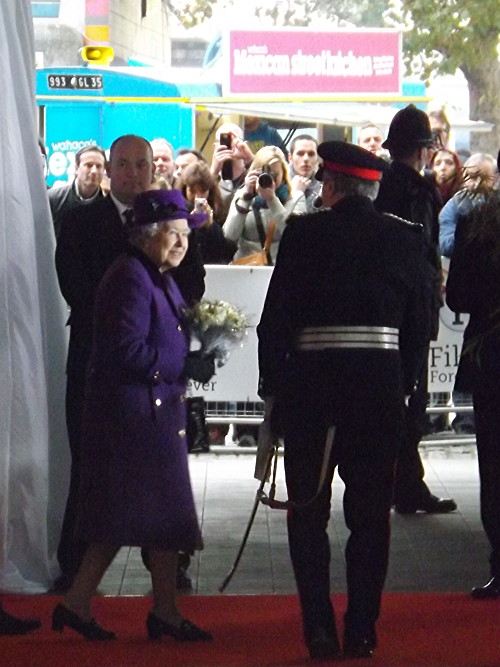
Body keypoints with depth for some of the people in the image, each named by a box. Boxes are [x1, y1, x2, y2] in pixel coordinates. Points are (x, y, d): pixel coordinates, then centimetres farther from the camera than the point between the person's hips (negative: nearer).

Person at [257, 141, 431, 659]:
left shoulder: (303, 234, -5)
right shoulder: (404, 239, 3)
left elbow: (275, 319, -5)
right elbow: (419, 325, 6)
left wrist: (272, 388, 5)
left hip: (312, 383, -2)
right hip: (381, 386, 2)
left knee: (308, 512, 8)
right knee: (370, 514, 9)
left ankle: (320, 632, 4)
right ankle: (362, 634, 8)